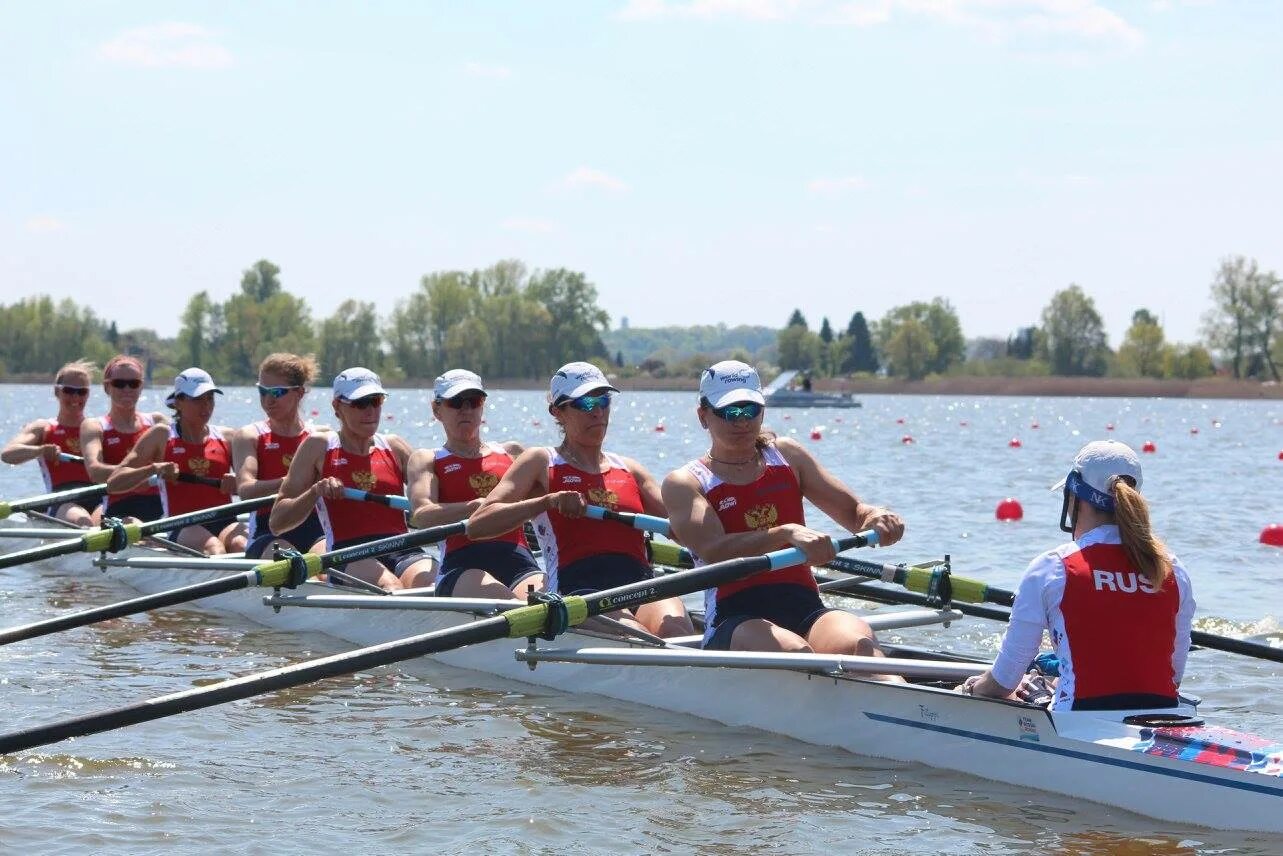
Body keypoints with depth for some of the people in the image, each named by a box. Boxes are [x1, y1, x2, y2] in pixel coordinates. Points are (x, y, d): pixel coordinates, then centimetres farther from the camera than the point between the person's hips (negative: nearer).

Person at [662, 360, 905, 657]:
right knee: (793, 651, -38)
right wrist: (787, 533, -28)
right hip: (734, 622, -3)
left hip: (806, 611, 4)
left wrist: (876, 517, -6)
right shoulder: (684, 483, 7)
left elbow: (854, 511, 20)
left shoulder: (785, 455, 21)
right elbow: (713, 551, -12)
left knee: (858, 642, -32)